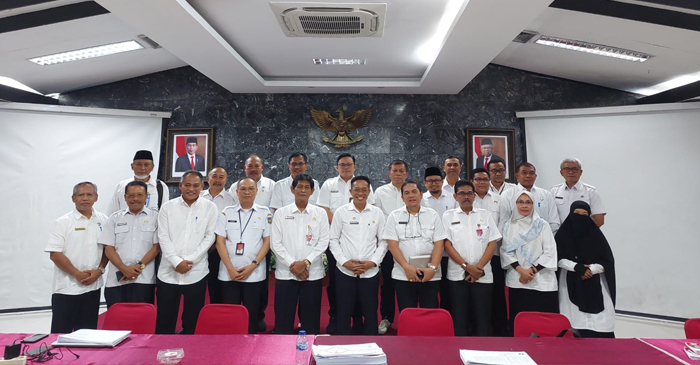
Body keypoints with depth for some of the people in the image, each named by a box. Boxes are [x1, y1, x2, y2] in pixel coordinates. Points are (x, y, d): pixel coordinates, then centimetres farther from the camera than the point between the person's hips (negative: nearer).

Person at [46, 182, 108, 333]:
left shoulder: (103, 221, 6)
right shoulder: (63, 222, -5)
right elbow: (55, 254, -10)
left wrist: (100, 270, -6)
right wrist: (77, 274, -13)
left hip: (93, 287, 3)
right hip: (66, 288, -3)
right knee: (61, 333, 3)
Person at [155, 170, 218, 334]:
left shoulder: (210, 207, 2)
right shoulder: (168, 207, 5)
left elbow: (209, 237, -2)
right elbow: (163, 237, 0)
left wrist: (190, 260, -10)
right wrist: (176, 261, -12)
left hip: (196, 273, -1)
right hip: (168, 272, 1)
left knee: (192, 321, 9)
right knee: (164, 320, 9)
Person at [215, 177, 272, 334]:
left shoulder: (265, 213, 3)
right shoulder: (227, 212, 5)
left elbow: (267, 241, 0)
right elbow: (220, 241, 2)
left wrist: (252, 266, -10)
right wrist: (230, 269, -7)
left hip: (254, 274, -1)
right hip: (228, 274, 1)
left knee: (251, 315, 5)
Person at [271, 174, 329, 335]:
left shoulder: (320, 213, 4)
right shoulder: (280, 213, 4)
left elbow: (323, 242, -1)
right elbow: (275, 243, -2)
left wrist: (305, 262, -12)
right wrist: (292, 264, -10)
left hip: (312, 274, 0)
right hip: (286, 273, 0)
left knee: (311, 318, 7)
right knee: (283, 317, 5)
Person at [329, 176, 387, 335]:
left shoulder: (377, 213, 3)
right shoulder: (341, 212, 0)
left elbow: (383, 241, 5)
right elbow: (333, 240, 1)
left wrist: (373, 262, -8)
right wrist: (344, 262, -9)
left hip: (370, 272, 1)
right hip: (345, 271, -1)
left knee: (370, 312, 10)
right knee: (344, 312, 9)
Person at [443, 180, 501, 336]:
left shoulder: (485, 214, 9)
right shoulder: (448, 216, 6)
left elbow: (492, 243, 3)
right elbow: (447, 244, -2)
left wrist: (479, 267, -9)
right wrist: (467, 266, -12)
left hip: (483, 275, 1)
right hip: (457, 275, -1)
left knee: (483, 316, 3)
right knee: (460, 316, 4)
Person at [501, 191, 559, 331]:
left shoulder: (542, 225, 4)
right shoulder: (509, 226, 8)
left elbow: (550, 252, -2)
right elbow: (506, 251, 3)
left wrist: (532, 270, -10)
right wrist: (521, 270, -10)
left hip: (541, 280, -1)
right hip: (517, 280, 1)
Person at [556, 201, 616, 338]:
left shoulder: (596, 235, 2)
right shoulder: (563, 234, 1)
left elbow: (607, 261, 1)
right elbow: (558, 259, -2)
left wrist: (591, 269, -14)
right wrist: (577, 267, -16)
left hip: (594, 285, 1)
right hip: (571, 284, 0)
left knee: (598, 325, -7)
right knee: (574, 322, -6)